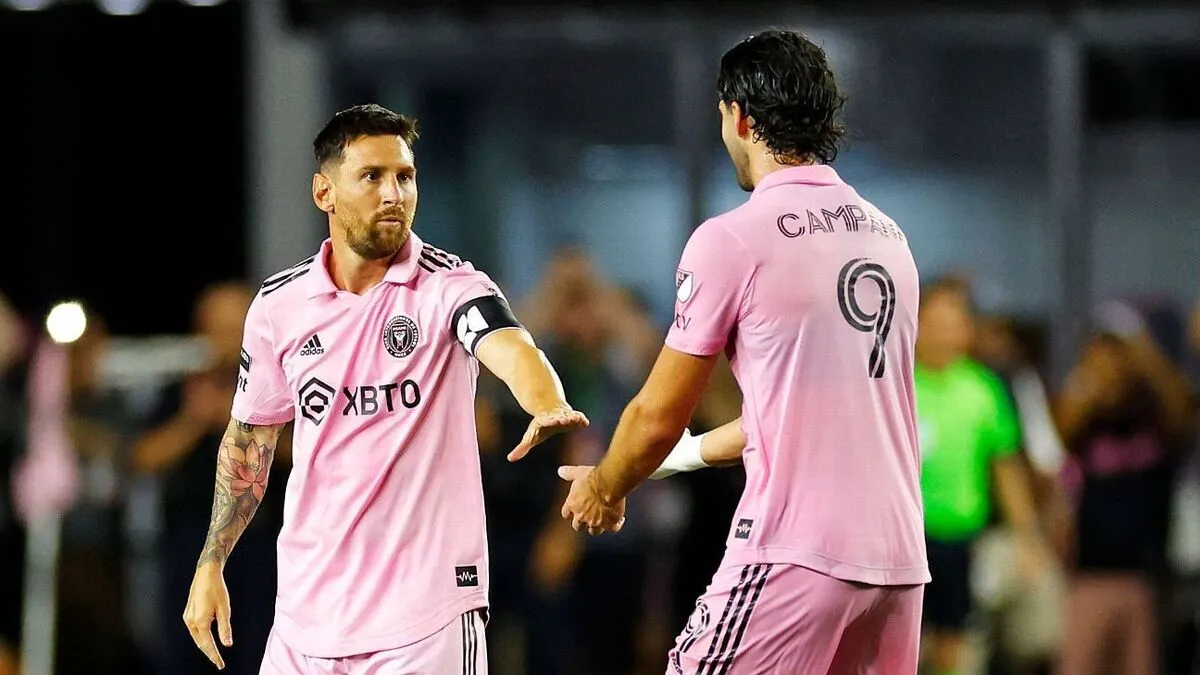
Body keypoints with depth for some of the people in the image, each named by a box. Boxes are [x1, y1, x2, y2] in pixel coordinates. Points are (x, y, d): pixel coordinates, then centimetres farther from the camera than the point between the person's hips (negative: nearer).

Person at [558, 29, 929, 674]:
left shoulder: (732, 239, -6)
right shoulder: (888, 236, 15)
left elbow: (658, 417, 1)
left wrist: (605, 488, 21)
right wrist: (686, 454, 36)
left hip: (795, 553, -7)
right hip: (900, 555, 7)